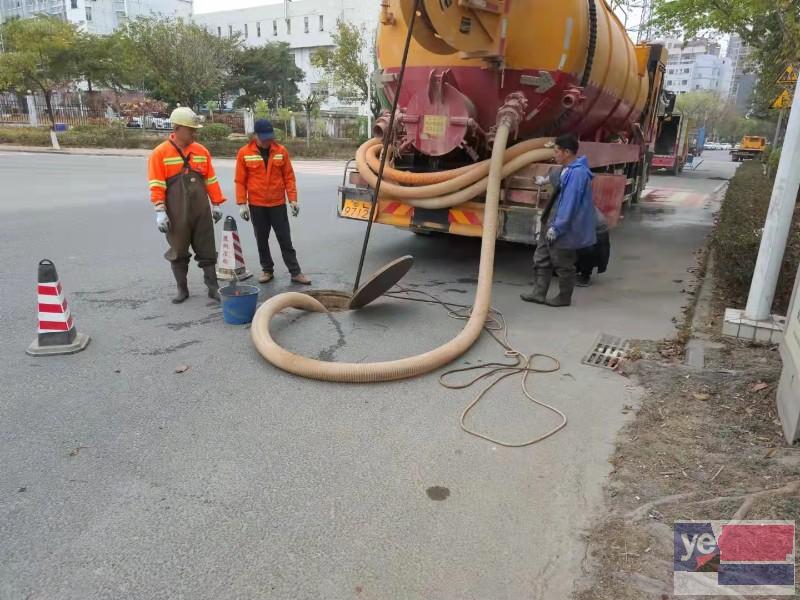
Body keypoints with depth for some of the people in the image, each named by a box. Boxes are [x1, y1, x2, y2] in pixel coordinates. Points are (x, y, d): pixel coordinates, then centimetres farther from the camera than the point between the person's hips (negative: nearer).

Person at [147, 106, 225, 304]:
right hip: (176, 214, -3)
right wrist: (160, 211, -12)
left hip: (201, 211, 3)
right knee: (178, 252, 9)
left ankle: (213, 287, 13)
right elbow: (157, 185, -7)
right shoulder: (160, 153, -4)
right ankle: (182, 288, 20)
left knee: (207, 251, 6)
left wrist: (217, 204, 10)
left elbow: (211, 180, 11)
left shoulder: (201, 151, 7)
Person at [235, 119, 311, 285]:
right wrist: (242, 203, -7)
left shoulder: (281, 151, 0)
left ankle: (295, 272, 8)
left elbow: (289, 177, 2)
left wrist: (293, 199, -4)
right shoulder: (244, 153, -3)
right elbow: (240, 181, -2)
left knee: (285, 239, 4)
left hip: (278, 204, 0)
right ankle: (267, 270, 23)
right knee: (262, 240, 10)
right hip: (256, 205, 0)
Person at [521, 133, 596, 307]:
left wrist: (556, 227, -23)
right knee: (541, 258, 13)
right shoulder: (568, 170, 10)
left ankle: (564, 298, 20)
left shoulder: (578, 173, -22)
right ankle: (539, 293, 20)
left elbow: (569, 204, -25)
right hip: (552, 223, 10)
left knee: (563, 264, 4)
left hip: (563, 229, -10)